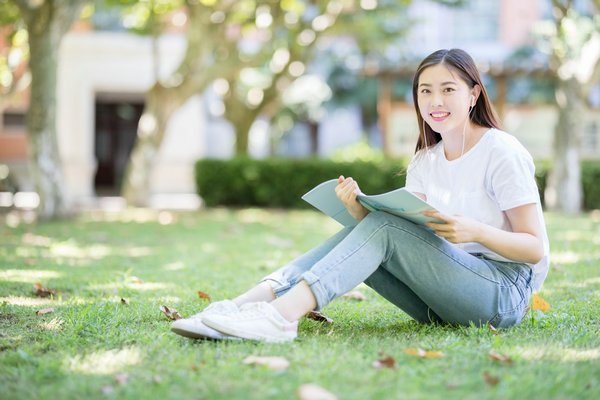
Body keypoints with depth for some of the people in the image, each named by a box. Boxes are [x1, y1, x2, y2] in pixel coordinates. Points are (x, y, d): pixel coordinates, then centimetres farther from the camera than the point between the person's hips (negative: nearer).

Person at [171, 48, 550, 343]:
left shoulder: (502, 152, -6)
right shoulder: (424, 163, 13)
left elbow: (535, 248, -9)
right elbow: (406, 238, 1)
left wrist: (477, 231, -27)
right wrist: (360, 209, -18)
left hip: (506, 293, -6)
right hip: (442, 303, 6)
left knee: (383, 226, -24)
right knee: (364, 228, -14)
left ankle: (282, 315, -42)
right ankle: (246, 304, -30)